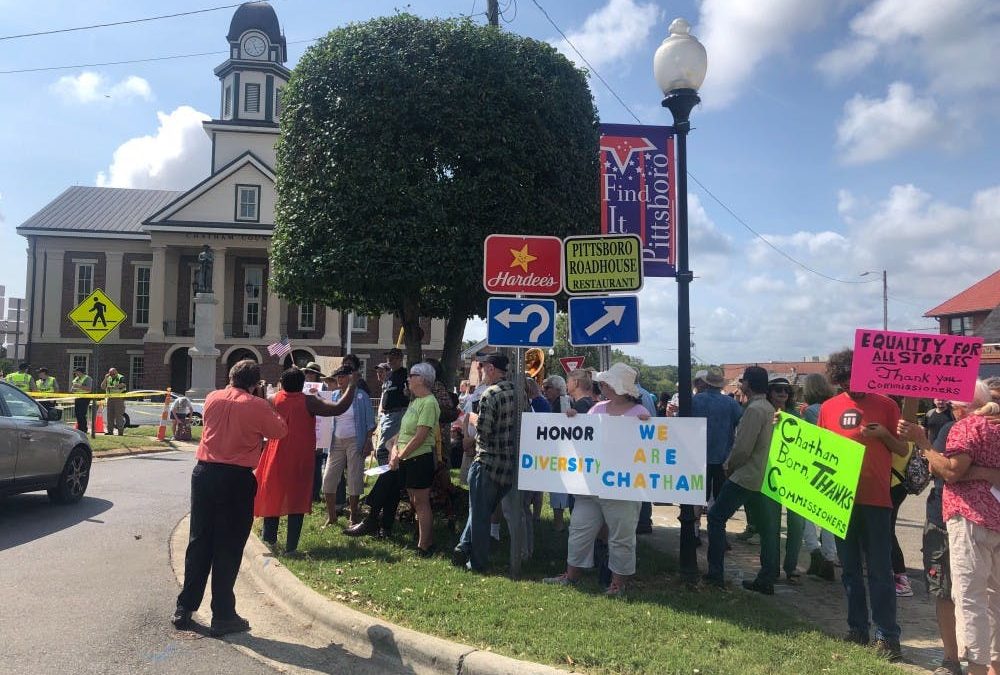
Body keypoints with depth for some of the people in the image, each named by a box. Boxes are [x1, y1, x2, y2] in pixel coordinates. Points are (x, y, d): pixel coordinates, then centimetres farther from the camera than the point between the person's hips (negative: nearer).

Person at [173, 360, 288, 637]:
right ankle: (223, 616, 11)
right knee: (228, 549, 4)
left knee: (198, 543, 15)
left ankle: (184, 609, 23)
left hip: (204, 473, 5)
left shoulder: (212, 398, 5)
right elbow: (280, 431, 3)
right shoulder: (257, 406, -10)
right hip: (237, 479, -5)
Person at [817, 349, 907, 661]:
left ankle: (887, 635, 11)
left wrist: (884, 435, -15)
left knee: (879, 571, 1)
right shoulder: (829, 407, 6)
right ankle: (856, 630, 23)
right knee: (849, 569, 12)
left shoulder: (885, 405, 0)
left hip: (875, 499, -3)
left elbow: (902, 450, 3)